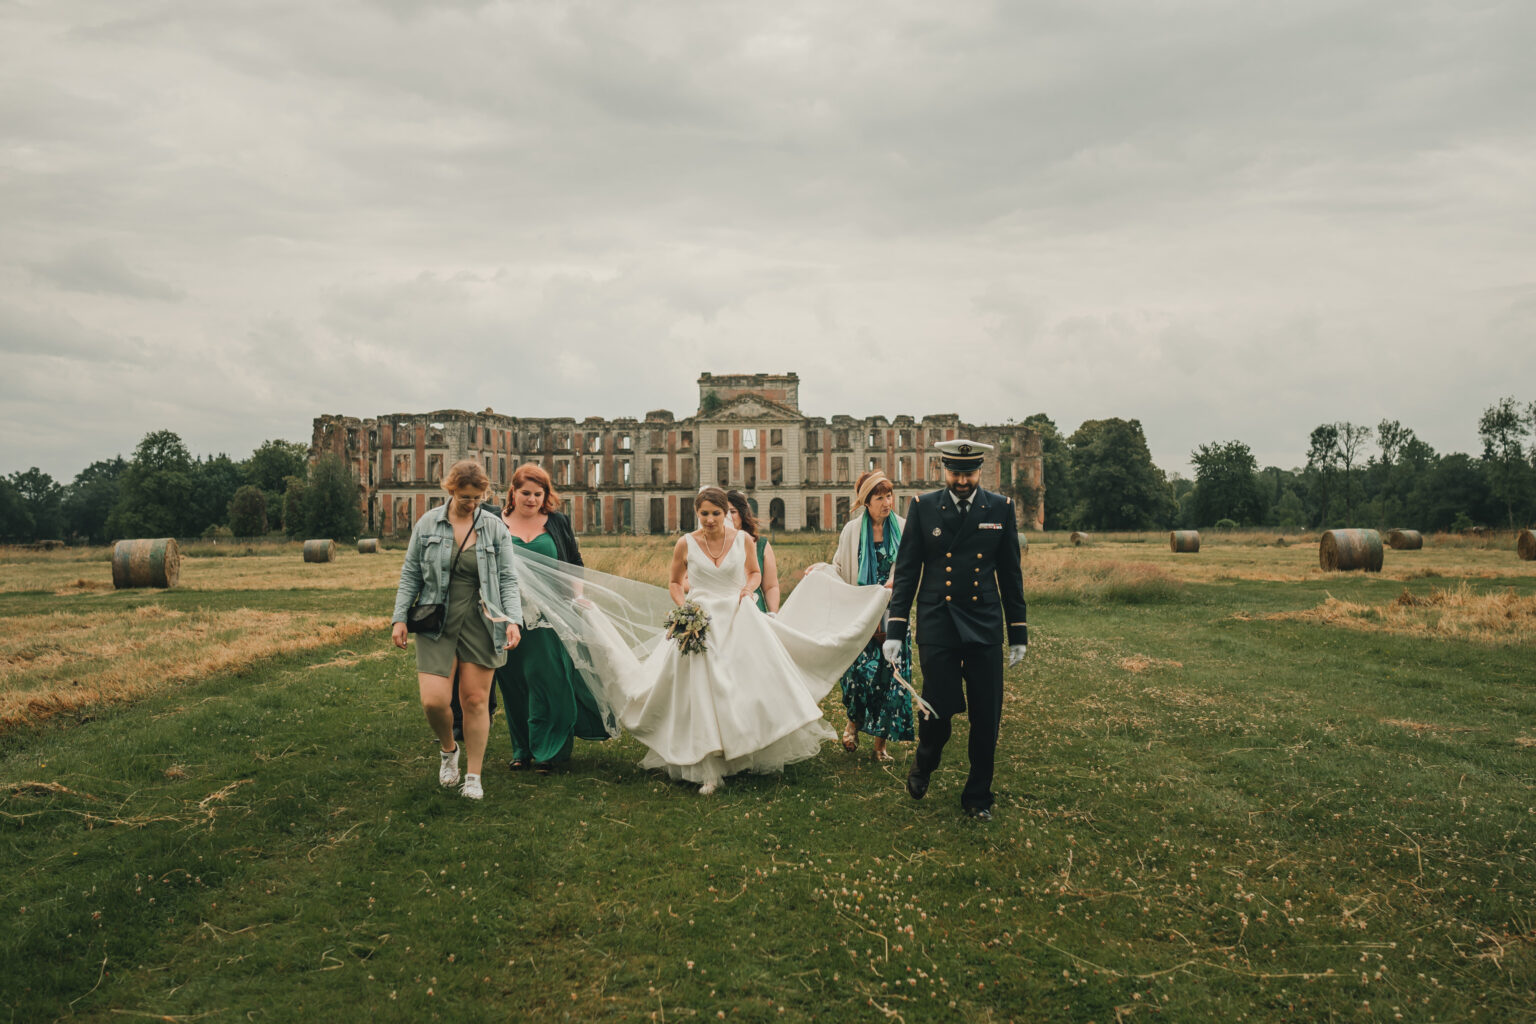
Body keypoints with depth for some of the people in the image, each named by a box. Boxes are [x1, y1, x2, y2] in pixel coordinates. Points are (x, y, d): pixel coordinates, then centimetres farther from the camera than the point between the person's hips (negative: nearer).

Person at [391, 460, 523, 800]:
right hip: (436, 623, 0)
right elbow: (410, 574, 9)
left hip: (479, 624, 0)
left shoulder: (495, 529, 3)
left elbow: (508, 579, 3)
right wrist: (400, 618, 4)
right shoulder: (427, 524, 4)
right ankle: (448, 748, 22)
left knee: (475, 700, 2)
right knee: (433, 700, -10)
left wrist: (513, 619, -10)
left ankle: (473, 775, 17)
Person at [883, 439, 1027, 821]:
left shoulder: (1001, 508, 4)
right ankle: (923, 765, 29)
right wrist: (895, 629, -3)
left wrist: (1018, 633, 8)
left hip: (985, 629, 2)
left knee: (986, 721, 5)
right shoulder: (923, 507, 0)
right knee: (939, 710, -4)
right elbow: (906, 571, 2)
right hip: (936, 628, -1)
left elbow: (1010, 574, 9)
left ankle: (978, 796, 24)